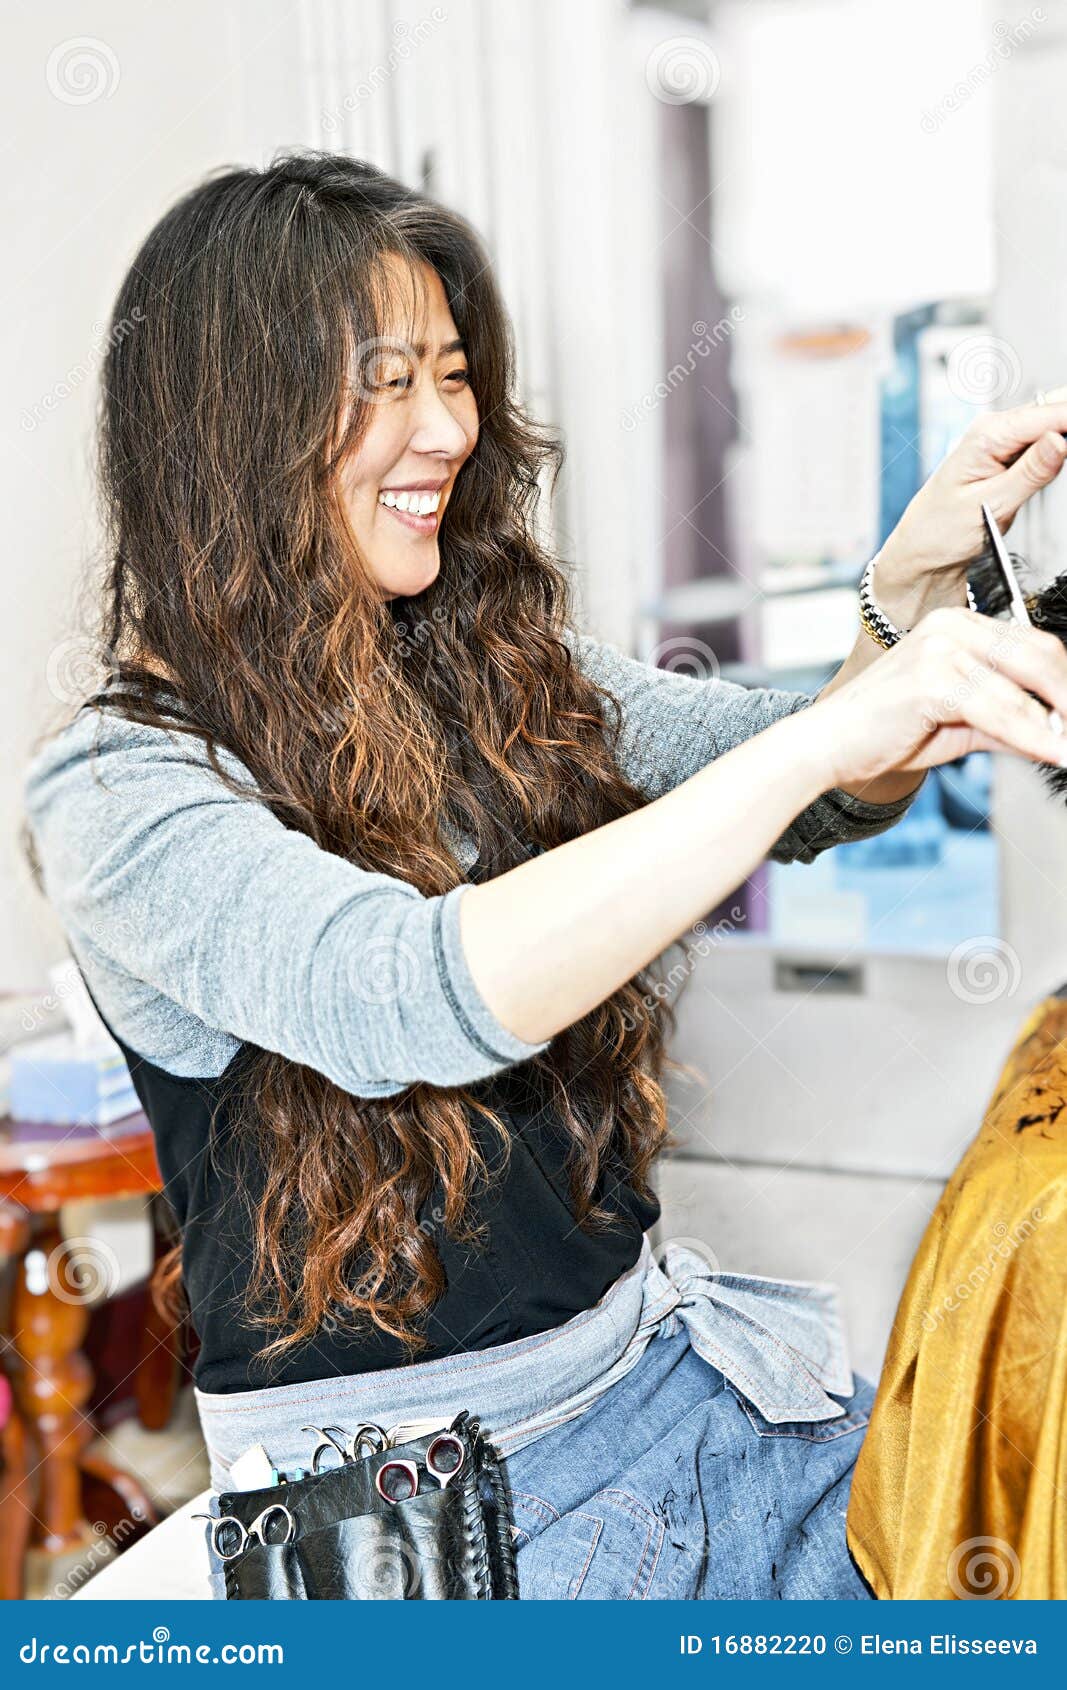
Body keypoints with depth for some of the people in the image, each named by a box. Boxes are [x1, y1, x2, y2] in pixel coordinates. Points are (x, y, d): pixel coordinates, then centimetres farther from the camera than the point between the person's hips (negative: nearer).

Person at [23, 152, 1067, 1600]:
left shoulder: (500, 667, 5)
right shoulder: (119, 794, -15)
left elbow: (820, 798, 6)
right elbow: (415, 996, -31)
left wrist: (911, 591, -13)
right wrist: (825, 736, -34)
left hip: (654, 1362, 6)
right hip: (401, 1500, -5)